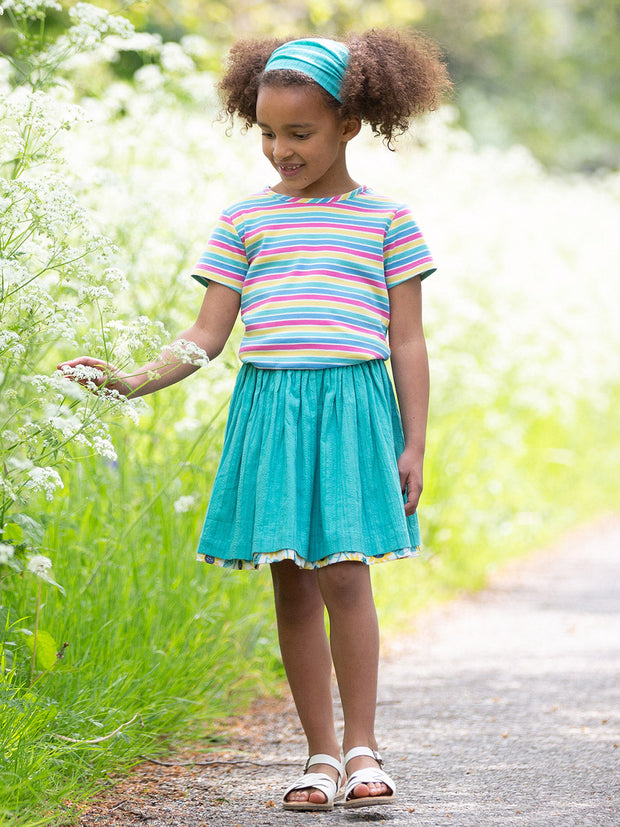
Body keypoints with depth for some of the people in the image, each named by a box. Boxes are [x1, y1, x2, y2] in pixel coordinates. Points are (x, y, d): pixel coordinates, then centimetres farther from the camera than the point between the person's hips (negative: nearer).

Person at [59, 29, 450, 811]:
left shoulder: (386, 219, 6)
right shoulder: (244, 221, 11)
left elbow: (407, 340, 6)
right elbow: (207, 334, 10)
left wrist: (414, 443, 1)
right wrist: (135, 380, -5)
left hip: (352, 404, -2)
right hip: (267, 407, 3)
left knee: (344, 574, -11)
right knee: (292, 586, 4)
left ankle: (361, 748, 0)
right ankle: (321, 754, 13)